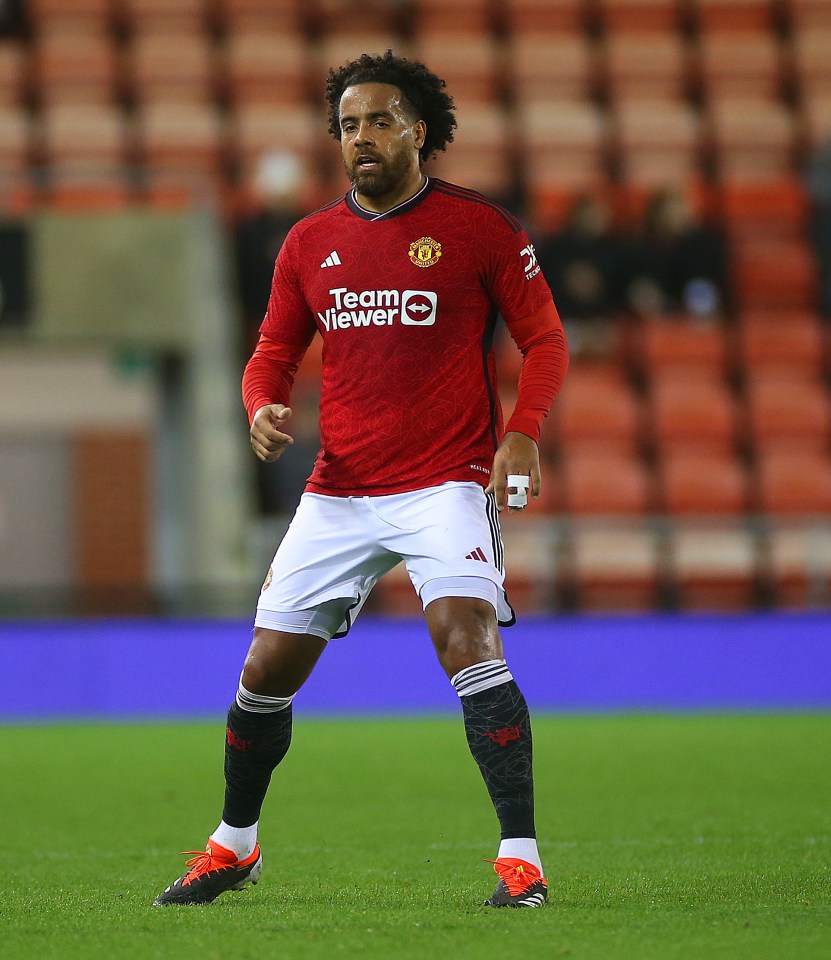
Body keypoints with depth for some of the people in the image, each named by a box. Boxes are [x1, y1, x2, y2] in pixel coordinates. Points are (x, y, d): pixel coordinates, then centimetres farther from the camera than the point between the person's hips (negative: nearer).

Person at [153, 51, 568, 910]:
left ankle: (521, 857, -19)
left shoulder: (477, 226, -3)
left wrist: (522, 433, -16)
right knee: (267, 669, 6)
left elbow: (544, 339, 0)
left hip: (446, 484, -4)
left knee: (468, 643, -24)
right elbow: (273, 352, 17)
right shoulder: (309, 242, 8)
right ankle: (233, 845, 28)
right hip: (339, 493, 4)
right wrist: (262, 408, -6)